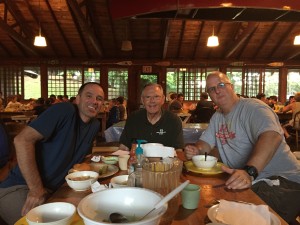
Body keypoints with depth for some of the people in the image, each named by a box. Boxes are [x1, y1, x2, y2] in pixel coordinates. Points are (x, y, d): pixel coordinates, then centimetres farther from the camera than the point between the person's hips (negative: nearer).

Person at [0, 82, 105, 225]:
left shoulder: (95, 125, 5)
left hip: (53, 191, 7)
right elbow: (22, 140, -24)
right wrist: (36, 188, -24)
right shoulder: (65, 110, -17)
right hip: (20, 187, -7)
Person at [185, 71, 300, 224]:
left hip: (282, 179, -7)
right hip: (244, 182, 7)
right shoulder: (217, 117, 15)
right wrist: (195, 150, -9)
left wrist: (249, 171, -43)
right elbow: (205, 143, 16)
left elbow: (271, 136, -30)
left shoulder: (253, 107, -12)